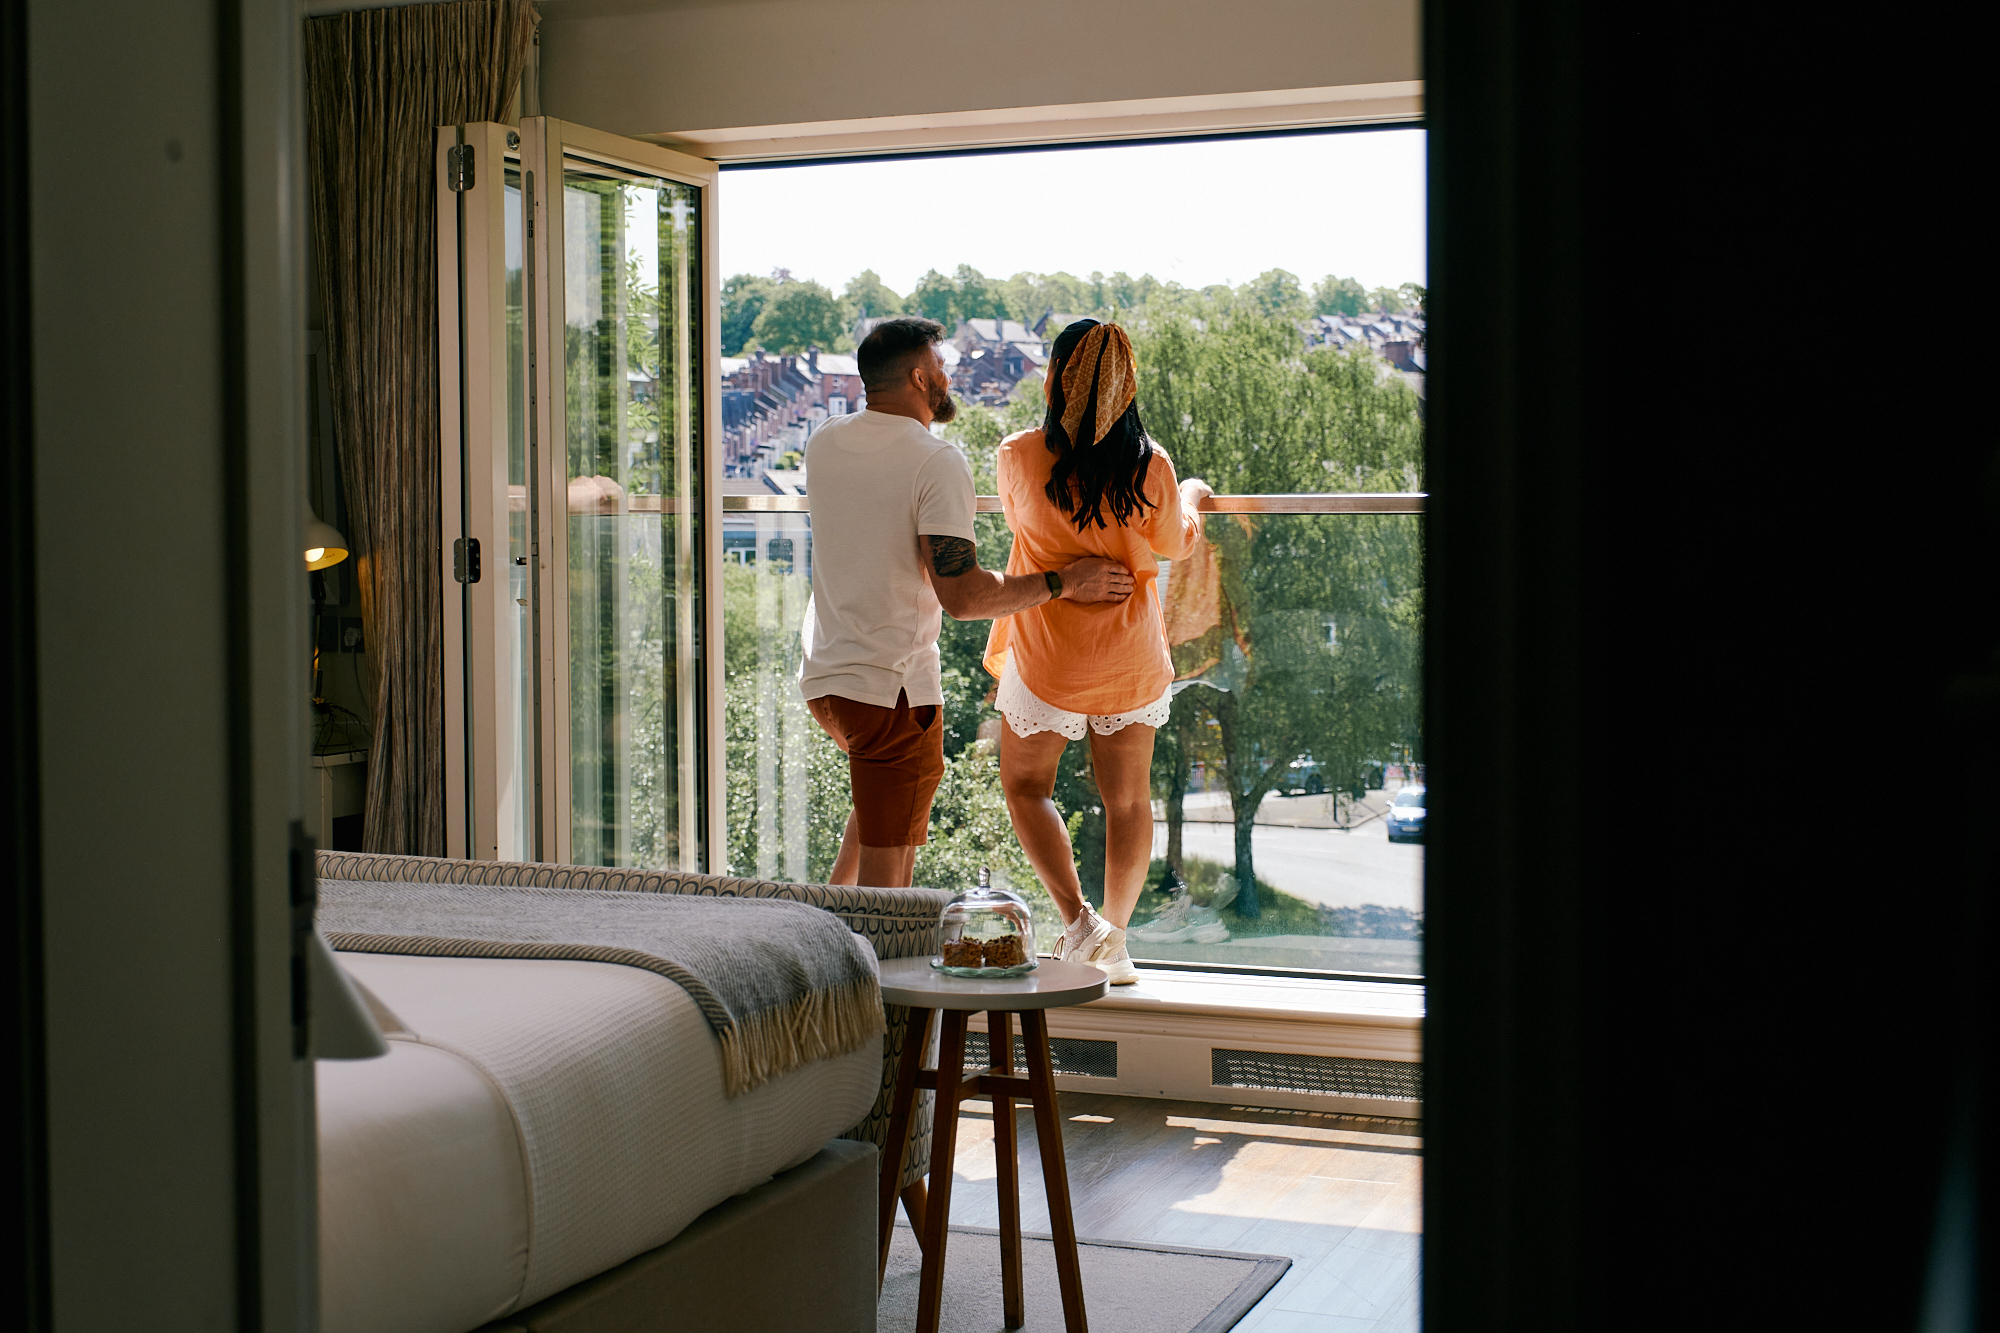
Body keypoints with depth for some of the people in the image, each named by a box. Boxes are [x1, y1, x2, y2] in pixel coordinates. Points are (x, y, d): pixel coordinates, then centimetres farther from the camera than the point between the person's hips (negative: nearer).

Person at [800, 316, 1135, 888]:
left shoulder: (823, 443, 7)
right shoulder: (937, 462, -16)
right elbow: (963, 596, -22)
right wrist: (1062, 582, -10)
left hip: (822, 676, 8)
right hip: (894, 689, -8)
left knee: (880, 792, 33)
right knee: (885, 879, 1)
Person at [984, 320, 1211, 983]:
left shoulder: (1021, 455, -12)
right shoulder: (1150, 465, -10)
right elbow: (1172, 545, 8)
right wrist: (1191, 499, 29)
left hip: (1048, 651, -2)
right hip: (1132, 654, 2)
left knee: (1025, 783, 15)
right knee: (1128, 799, 14)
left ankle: (1077, 916, -2)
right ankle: (1115, 940, 18)